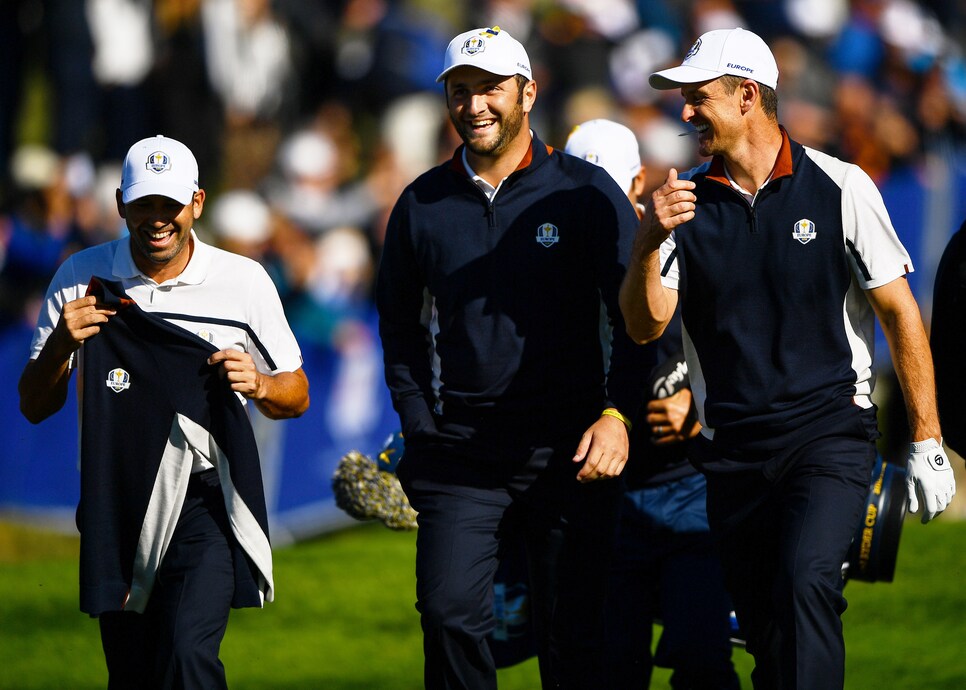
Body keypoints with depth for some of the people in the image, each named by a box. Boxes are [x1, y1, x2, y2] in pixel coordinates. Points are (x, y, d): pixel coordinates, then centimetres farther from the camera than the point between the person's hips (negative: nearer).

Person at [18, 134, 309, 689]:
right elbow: (35, 407, 3)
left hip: (205, 499, -2)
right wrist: (59, 344, -17)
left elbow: (296, 395, 7)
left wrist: (259, 385, -16)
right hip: (116, 506, 2)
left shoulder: (244, 280, 0)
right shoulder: (83, 278, 2)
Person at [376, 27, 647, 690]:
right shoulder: (422, 205, 10)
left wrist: (618, 414, -12)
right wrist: (421, 426, 8)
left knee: (572, 635, -1)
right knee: (450, 614, -11)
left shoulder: (585, 193, 2)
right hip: (459, 454, 2)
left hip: (567, 451, -2)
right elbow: (399, 328, 19)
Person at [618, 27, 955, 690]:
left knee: (806, 585, -24)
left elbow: (900, 312, 1)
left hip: (830, 432, -4)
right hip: (733, 448, 4)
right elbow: (645, 326, 1)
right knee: (764, 629, 4)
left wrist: (927, 442, -1)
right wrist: (648, 244, -18)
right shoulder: (686, 203, 6)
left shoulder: (839, 188, -2)